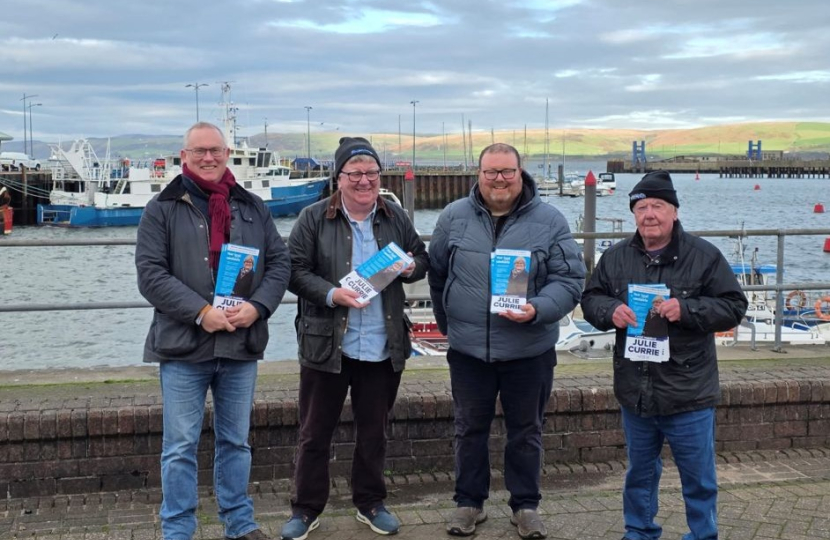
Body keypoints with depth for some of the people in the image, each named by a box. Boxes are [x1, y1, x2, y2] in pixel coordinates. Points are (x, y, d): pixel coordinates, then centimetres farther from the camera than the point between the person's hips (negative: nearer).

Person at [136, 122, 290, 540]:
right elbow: (150, 273, -8)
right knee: (180, 447, 3)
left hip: (242, 345, 3)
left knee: (236, 441, 15)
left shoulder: (252, 207, 10)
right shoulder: (163, 209, -1)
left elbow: (280, 262, 8)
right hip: (183, 346, -3)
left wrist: (257, 307, -10)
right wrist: (201, 313, -17)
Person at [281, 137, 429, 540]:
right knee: (315, 432, 7)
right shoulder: (314, 219, -5)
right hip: (326, 344, -2)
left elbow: (422, 258, 16)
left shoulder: (395, 217, 5)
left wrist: (412, 268, -8)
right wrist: (331, 294, -23)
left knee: (373, 431, 15)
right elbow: (295, 271, -8)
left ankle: (371, 503, 30)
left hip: (383, 347, 3)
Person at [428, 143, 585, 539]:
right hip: (468, 349, 1)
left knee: (526, 431, 11)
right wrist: (448, 323, 16)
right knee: (470, 429, 13)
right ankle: (469, 503, 28)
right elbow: (437, 274, 13)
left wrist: (537, 310, -23)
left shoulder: (549, 221, -5)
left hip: (530, 351, -1)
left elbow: (569, 280, -6)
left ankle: (525, 505, 27)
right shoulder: (454, 217, 0)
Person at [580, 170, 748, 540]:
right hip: (635, 391, 3)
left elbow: (733, 306, -8)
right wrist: (610, 311, -13)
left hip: (688, 393, -3)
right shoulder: (616, 257, 4)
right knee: (640, 472, 19)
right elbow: (590, 299, 9)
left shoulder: (704, 256, -7)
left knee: (699, 478, 8)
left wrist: (686, 309, -22)